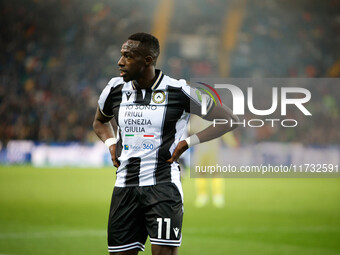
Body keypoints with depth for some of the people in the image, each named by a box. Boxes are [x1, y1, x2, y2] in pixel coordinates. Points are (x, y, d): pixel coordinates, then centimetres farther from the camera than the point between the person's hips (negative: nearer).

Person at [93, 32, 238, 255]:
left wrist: (188, 143, -8)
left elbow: (229, 120, 0)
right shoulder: (115, 90, 6)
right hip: (125, 186, 5)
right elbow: (100, 122, 30)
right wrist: (111, 143, 9)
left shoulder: (178, 92, -7)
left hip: (163, 185, -4)